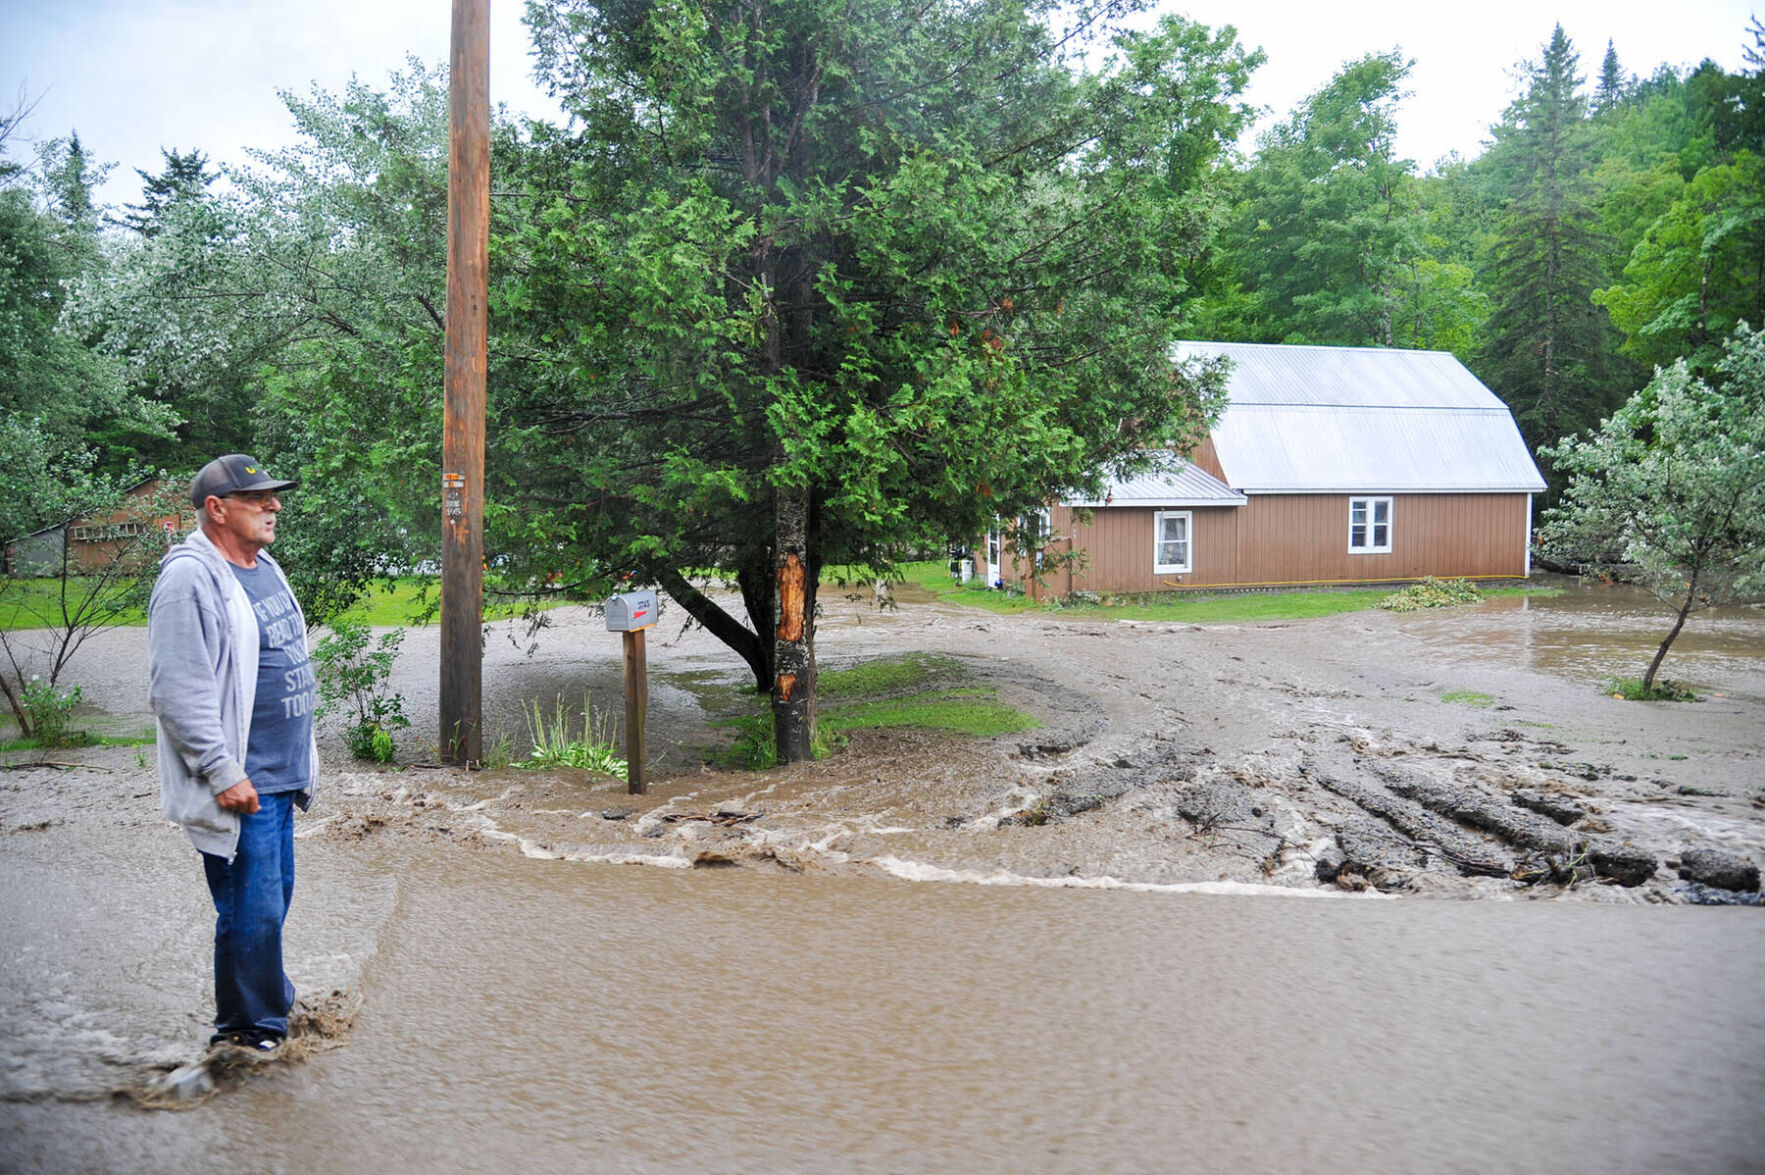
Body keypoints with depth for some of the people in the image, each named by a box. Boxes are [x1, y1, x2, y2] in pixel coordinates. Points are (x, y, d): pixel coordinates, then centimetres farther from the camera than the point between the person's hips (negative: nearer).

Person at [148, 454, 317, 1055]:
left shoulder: (264, 568, 14)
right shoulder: (190, 578, -16)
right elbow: (177, 692, -21)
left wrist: (303, 754, 22)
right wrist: (223, 774, -22)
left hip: (279, 776, 9)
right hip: (238, 786, -9)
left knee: (275, 893, 18)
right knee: (253, 910, -3)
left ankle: (268, 996, 34)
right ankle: (250, 1029, 12)